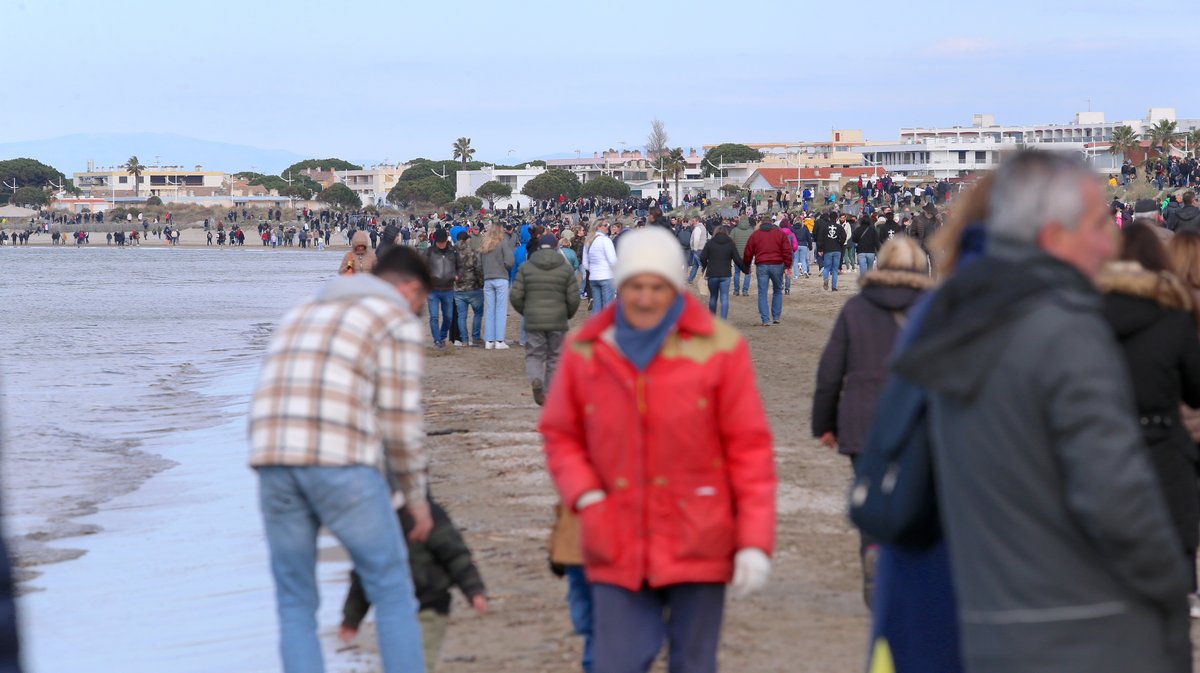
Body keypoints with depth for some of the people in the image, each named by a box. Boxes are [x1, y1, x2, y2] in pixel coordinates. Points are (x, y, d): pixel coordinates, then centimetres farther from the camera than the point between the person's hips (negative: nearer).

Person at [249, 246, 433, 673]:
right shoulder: (397, 320, 8)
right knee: (393, 594, 6)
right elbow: (399, 419, 1)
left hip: (273, 461, 5)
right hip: (341, 463, -5)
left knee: (295, 605, 11)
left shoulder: (301, 316, 29)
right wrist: (415, 496, 11)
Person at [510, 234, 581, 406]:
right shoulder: (566, 268, 1)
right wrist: (568, 315, 17)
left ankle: (535, 379, -21)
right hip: (558, 321, 0)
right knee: (555, 357, 11)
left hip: (533, 321, 0)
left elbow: (516, 296, -1)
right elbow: (574, 298, -1)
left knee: (534, 355, 8)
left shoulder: (526, 268, 2)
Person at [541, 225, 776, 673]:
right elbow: (560, 435, 12)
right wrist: (585, 496, -6)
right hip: (617, 550, 1)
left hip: (697, 547, -1)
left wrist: (755, 541, -8)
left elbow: (750, 448, -3)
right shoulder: (585, 352, 2)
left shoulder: (719, 350, -4)